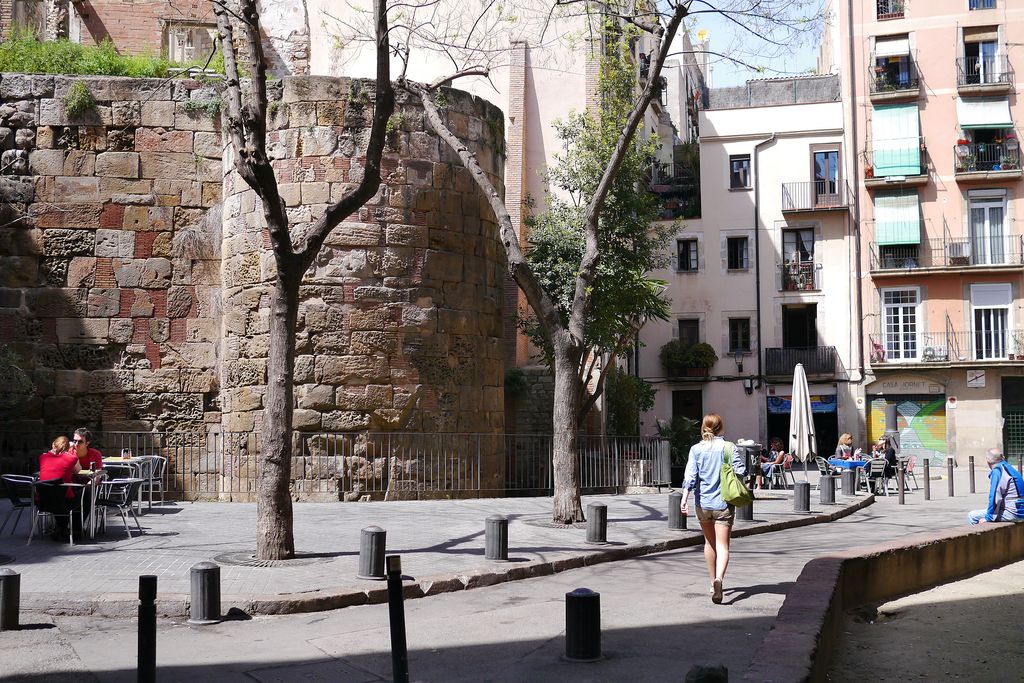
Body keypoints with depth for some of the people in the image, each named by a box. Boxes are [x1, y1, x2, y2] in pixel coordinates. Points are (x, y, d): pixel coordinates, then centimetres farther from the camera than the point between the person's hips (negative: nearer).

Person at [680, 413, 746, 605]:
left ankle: (713, 581, 30)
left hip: (703, 503, 2)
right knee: (722, 545, -3)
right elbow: (741, 471, -8)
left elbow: (690, 476, -10)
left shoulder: (696, 449, -2)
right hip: (723, 503, -2)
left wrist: (685, 497, -14)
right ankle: (719, 578, -28)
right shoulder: (729, 447, -6)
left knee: (709, 542, 21)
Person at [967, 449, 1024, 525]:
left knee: (971, 516, -8)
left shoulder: (997, 471, -12)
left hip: (1011, 514, -10)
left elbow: (994, 496, -19)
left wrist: (988, 517, -12)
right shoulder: (1010, 468, 15)